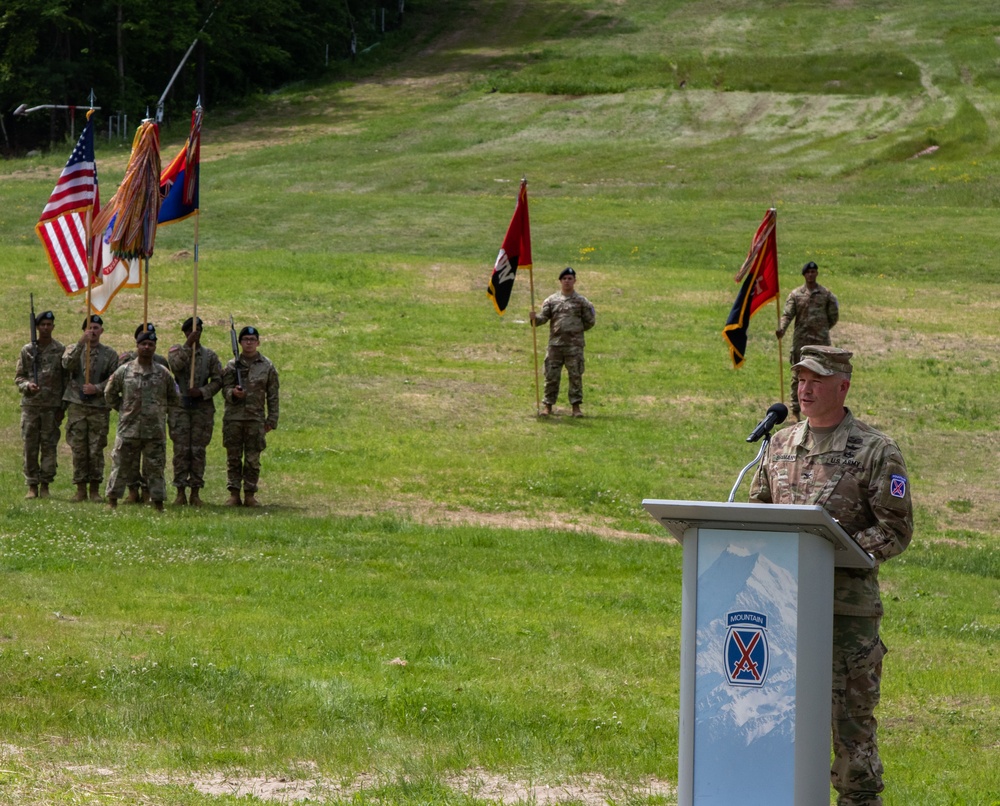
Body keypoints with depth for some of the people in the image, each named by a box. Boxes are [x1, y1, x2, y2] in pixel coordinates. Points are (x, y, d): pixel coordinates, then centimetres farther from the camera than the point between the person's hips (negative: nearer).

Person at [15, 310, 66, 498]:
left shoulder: (60, 351, 3)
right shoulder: (27, 350, 7)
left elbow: (65, 380, 3)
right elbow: (18, 376, 10)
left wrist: (62, 407, -2)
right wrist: (27, 385, -13)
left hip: (52, 406, -1)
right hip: (30, 405, 1)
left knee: (49, 447, 0)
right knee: (30, 446, 1)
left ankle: (45, 485, 6)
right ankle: (32, 486, 7)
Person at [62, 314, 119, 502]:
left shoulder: (110, 354, 9)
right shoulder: (73, 349, 9)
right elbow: (68, 364, -13)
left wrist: (98, 388, -12)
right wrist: (81, 343, -21)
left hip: (99, 407, 0)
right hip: (77, 405, 0)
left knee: (96, 450, -1)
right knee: (78, 449, 0)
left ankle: (95, 489, 7)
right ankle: (81, 489, 6)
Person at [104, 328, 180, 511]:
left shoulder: (163, 374, 5)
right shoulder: (124, 371, 3)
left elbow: (174, 399, 15)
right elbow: (110, 394, 14)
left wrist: (157, 407, 9)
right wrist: (124, 408, 8)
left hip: (155, 431, 0)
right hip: (129, 429, 0)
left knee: (155, 468, 4)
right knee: (121, 467, 3)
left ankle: (158, 504, 10)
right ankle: (112, 501, 11)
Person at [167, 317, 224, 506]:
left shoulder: (210, 355, 8)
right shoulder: (176, 351, 5)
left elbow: (217, 380, 5)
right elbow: (176, 366, -16)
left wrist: (202, 392, -11)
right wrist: (188, 345, -20)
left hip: (203, 407, 1)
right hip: (180, 406, -1)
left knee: (198, 451, 1)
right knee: (181, 450, -3)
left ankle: (196, 492, 5)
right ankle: (180, 492, 1)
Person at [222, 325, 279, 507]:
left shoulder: (267, 367, 6)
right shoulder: (232, 365, 7)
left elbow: (272, 396, 7)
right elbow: (225, 389, 4)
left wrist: (272, 420, 1)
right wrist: (233, 393, -20)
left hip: (256, 418, 0)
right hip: (233, 417, 0)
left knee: (253, 460, 1)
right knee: (233, 458, 2)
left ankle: (250, 495, 7)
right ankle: (234, 494, 6)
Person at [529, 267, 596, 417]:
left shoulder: (582, 302, 5)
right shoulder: (551, 300, 8)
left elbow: (589, 321, 10)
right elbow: (543, 317, 0)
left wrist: (577, 329, 5)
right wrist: (535, 318, -19)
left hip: (574, 344, -1)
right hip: (555, 343, 1)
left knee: (576, 375, -1)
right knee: (551, 375, 2)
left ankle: (576, 406, 5)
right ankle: (548, 405, 10)